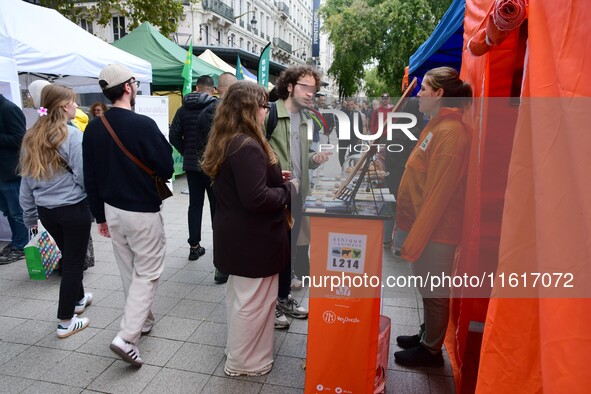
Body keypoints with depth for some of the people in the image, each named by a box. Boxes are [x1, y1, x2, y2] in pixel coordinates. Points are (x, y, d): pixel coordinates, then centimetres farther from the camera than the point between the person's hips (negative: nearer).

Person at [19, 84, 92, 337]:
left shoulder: (31, 138, 6)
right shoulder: (72, 135, -15)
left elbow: (26, 181, 10)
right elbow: (84, 177, -18)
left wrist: (29, 215, 17)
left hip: (45, 210, 7)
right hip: (74, 208, -7)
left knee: (69, 256, 24)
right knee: (74, 261, 6)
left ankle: (78, 298, 43)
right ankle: (66, 322, 15)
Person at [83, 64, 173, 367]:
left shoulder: (93, 128, 1)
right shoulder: (143, 125, -19)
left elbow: (90, 178, 6)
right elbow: (166, 169, -13)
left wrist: (100, 215, 15)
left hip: (112, 209, 7)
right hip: (143, 212, -6)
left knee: (128, 271, 19)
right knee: (147, 273, 5)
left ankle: (143, 320, 35)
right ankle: (127, 337, 0)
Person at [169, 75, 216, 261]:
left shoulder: (184, 108, 5)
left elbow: (174, 136, 1)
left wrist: (186, 153, 11)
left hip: (191, 164, 4)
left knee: (195, 204, 10)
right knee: (216, 204, 6)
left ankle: (194, 246, 13)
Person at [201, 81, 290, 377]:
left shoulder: (226, 141, 7)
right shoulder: (248, 147, -24)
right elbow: (256, 198, -29)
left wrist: (275, 178, 8)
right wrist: (287, 191, -13)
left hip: (235, 233, 10)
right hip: (253, 238, -10)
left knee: (239, 295, 23)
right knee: (253, 301, 6)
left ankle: (237, 349, 41)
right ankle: (246, 362, 24)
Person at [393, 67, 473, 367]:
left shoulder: (450, 132, -20)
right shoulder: (438, 125, 11)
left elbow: (438, 193, -22)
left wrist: (415, 238, -19)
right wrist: (411, 230, 18)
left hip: (434, 230, -9)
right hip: (425, 225, 9)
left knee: (434, 292, 7)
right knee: (428, 289, 21)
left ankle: (431, 351, 25)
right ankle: (427, 336, 39)